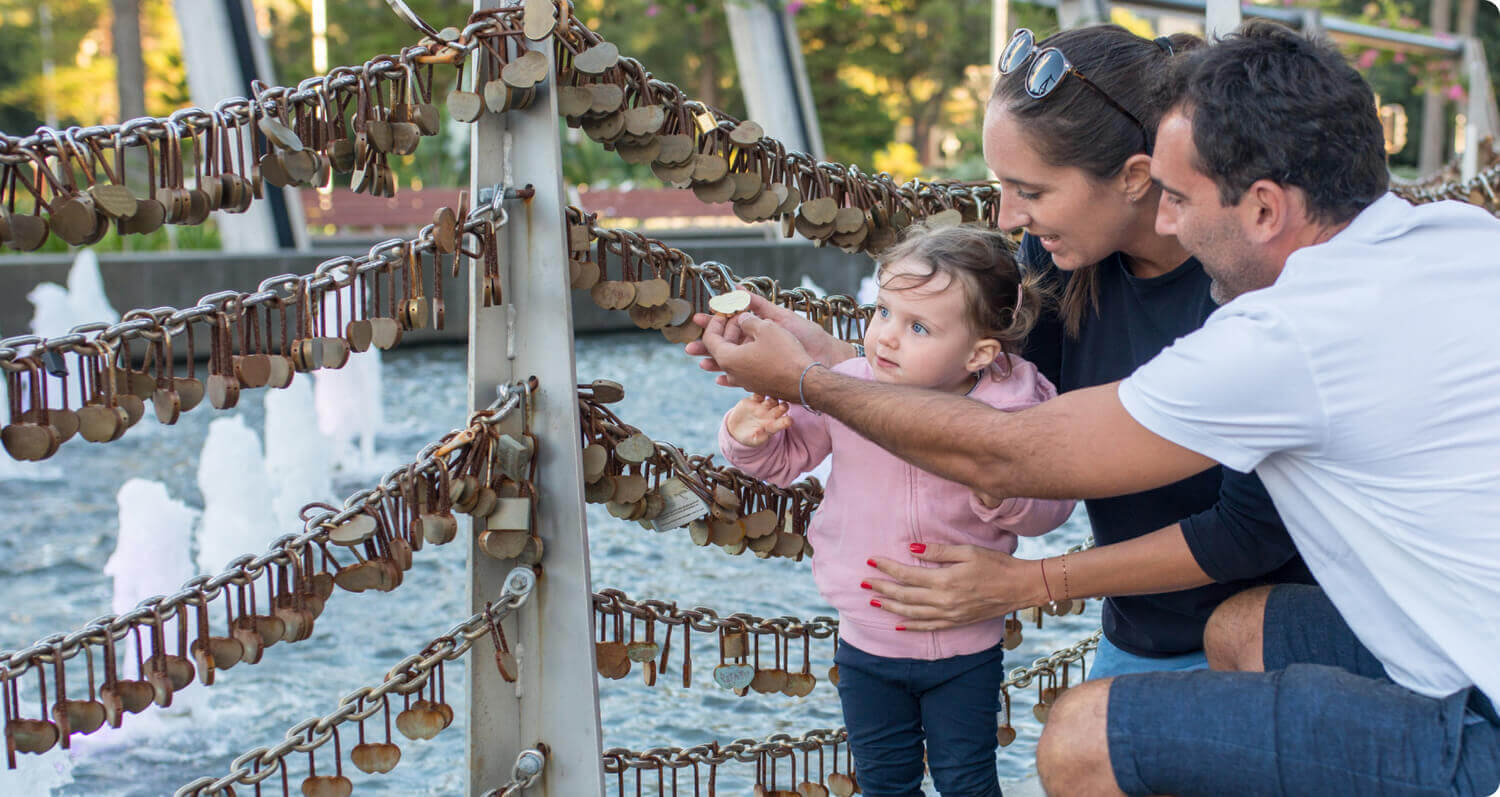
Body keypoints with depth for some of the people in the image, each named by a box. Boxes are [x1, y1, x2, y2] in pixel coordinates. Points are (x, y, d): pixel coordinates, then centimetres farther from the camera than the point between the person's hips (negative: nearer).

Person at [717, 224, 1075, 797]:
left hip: (966, 649, -2)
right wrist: (748, 433, -18)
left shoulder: (1006, 410, -17)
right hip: (867, 645, 2)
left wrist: (997, 490, -28)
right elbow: (784, 457, 3)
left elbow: (1051, 508, -9)